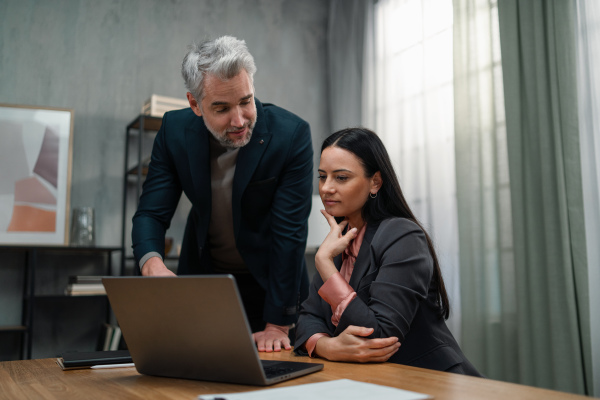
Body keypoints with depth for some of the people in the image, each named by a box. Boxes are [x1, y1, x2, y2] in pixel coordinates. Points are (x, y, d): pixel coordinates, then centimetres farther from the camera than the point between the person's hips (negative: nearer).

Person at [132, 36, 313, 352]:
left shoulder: (291, 134, -23)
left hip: (269, 282, -2)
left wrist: (278, 325, -21)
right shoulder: (175, 129, -13)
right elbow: (152, 213, -10)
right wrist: (152, 263, -34)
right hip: (201, 276, 3)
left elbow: (289, 232, -22)